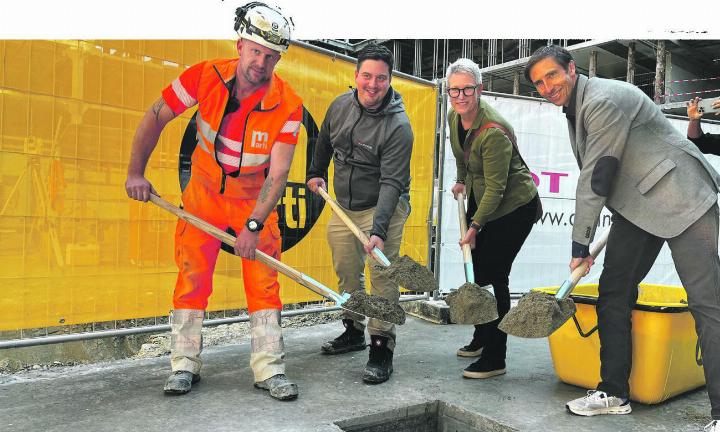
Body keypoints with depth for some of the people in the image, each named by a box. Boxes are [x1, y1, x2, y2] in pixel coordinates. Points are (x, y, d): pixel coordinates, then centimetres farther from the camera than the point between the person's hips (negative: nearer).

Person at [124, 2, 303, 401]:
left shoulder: (288, 105, -21)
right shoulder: (206, 76, -17)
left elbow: (277, 175, -22)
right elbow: (156, 117, -6)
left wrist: (254, 225, -29)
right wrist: (136, 172, -10)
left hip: (255, 199, -1)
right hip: (204, 192, 1)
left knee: (264, 281, -3)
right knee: (192, 275, 2)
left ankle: (269, 370, 8)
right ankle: (184, 365, 16)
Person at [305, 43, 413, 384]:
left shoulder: (398, 125, -21)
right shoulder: (340, 105, -3)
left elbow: (391, 183, -27)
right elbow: (324, 141, 19)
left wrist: (379, 231, -36)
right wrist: (316, 173, 22)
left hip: (383, 207, -6)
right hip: (344, 206, 7)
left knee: (382, 276, -12)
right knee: (347, 272, 15)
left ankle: (381, 351, -3)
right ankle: (354, 333, 34)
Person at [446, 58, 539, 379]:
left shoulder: (493, 130, -30)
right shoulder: (454, 117, -4)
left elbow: (496, 187, -28)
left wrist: (475, 226, -29)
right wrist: (462, 181, 16)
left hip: (515, 206, -9)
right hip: (481, 201, 9)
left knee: (494, 276, -11)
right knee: (476, 271, 16)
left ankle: (495, 359, -1)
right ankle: (481, 339, 34)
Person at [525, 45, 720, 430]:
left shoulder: (604, 100, -19)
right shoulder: (575, 108, 12)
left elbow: (595, 178, -20)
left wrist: (580, 244, -15)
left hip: (680, 198, -9)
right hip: (636, 206, 9)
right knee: (613, 293, 5)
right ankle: (614, 393, 13)